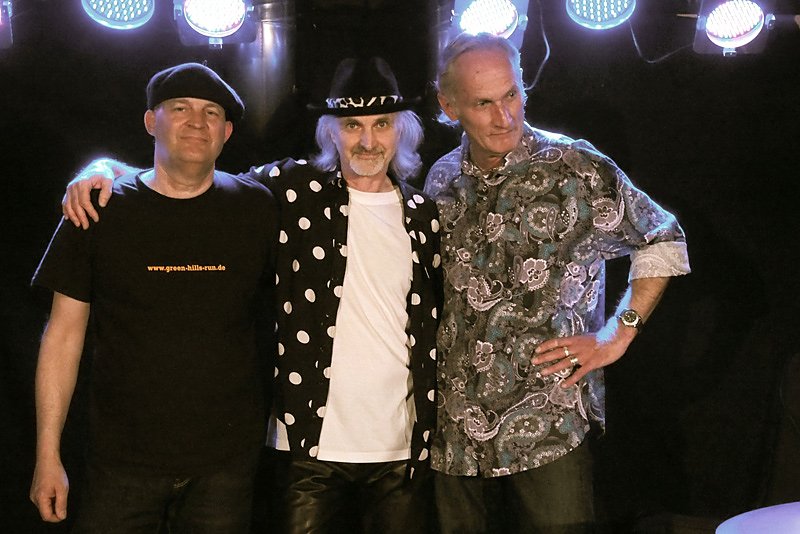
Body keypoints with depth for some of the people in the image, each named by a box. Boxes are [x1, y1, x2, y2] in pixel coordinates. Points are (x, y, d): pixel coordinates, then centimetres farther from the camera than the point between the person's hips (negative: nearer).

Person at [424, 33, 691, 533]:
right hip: (455, 427, 4)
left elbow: (664, 240, 4)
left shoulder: (576, 169, -6)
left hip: (548, 423, -4)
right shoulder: (443, 180, 8)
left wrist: (617, 335, -3)